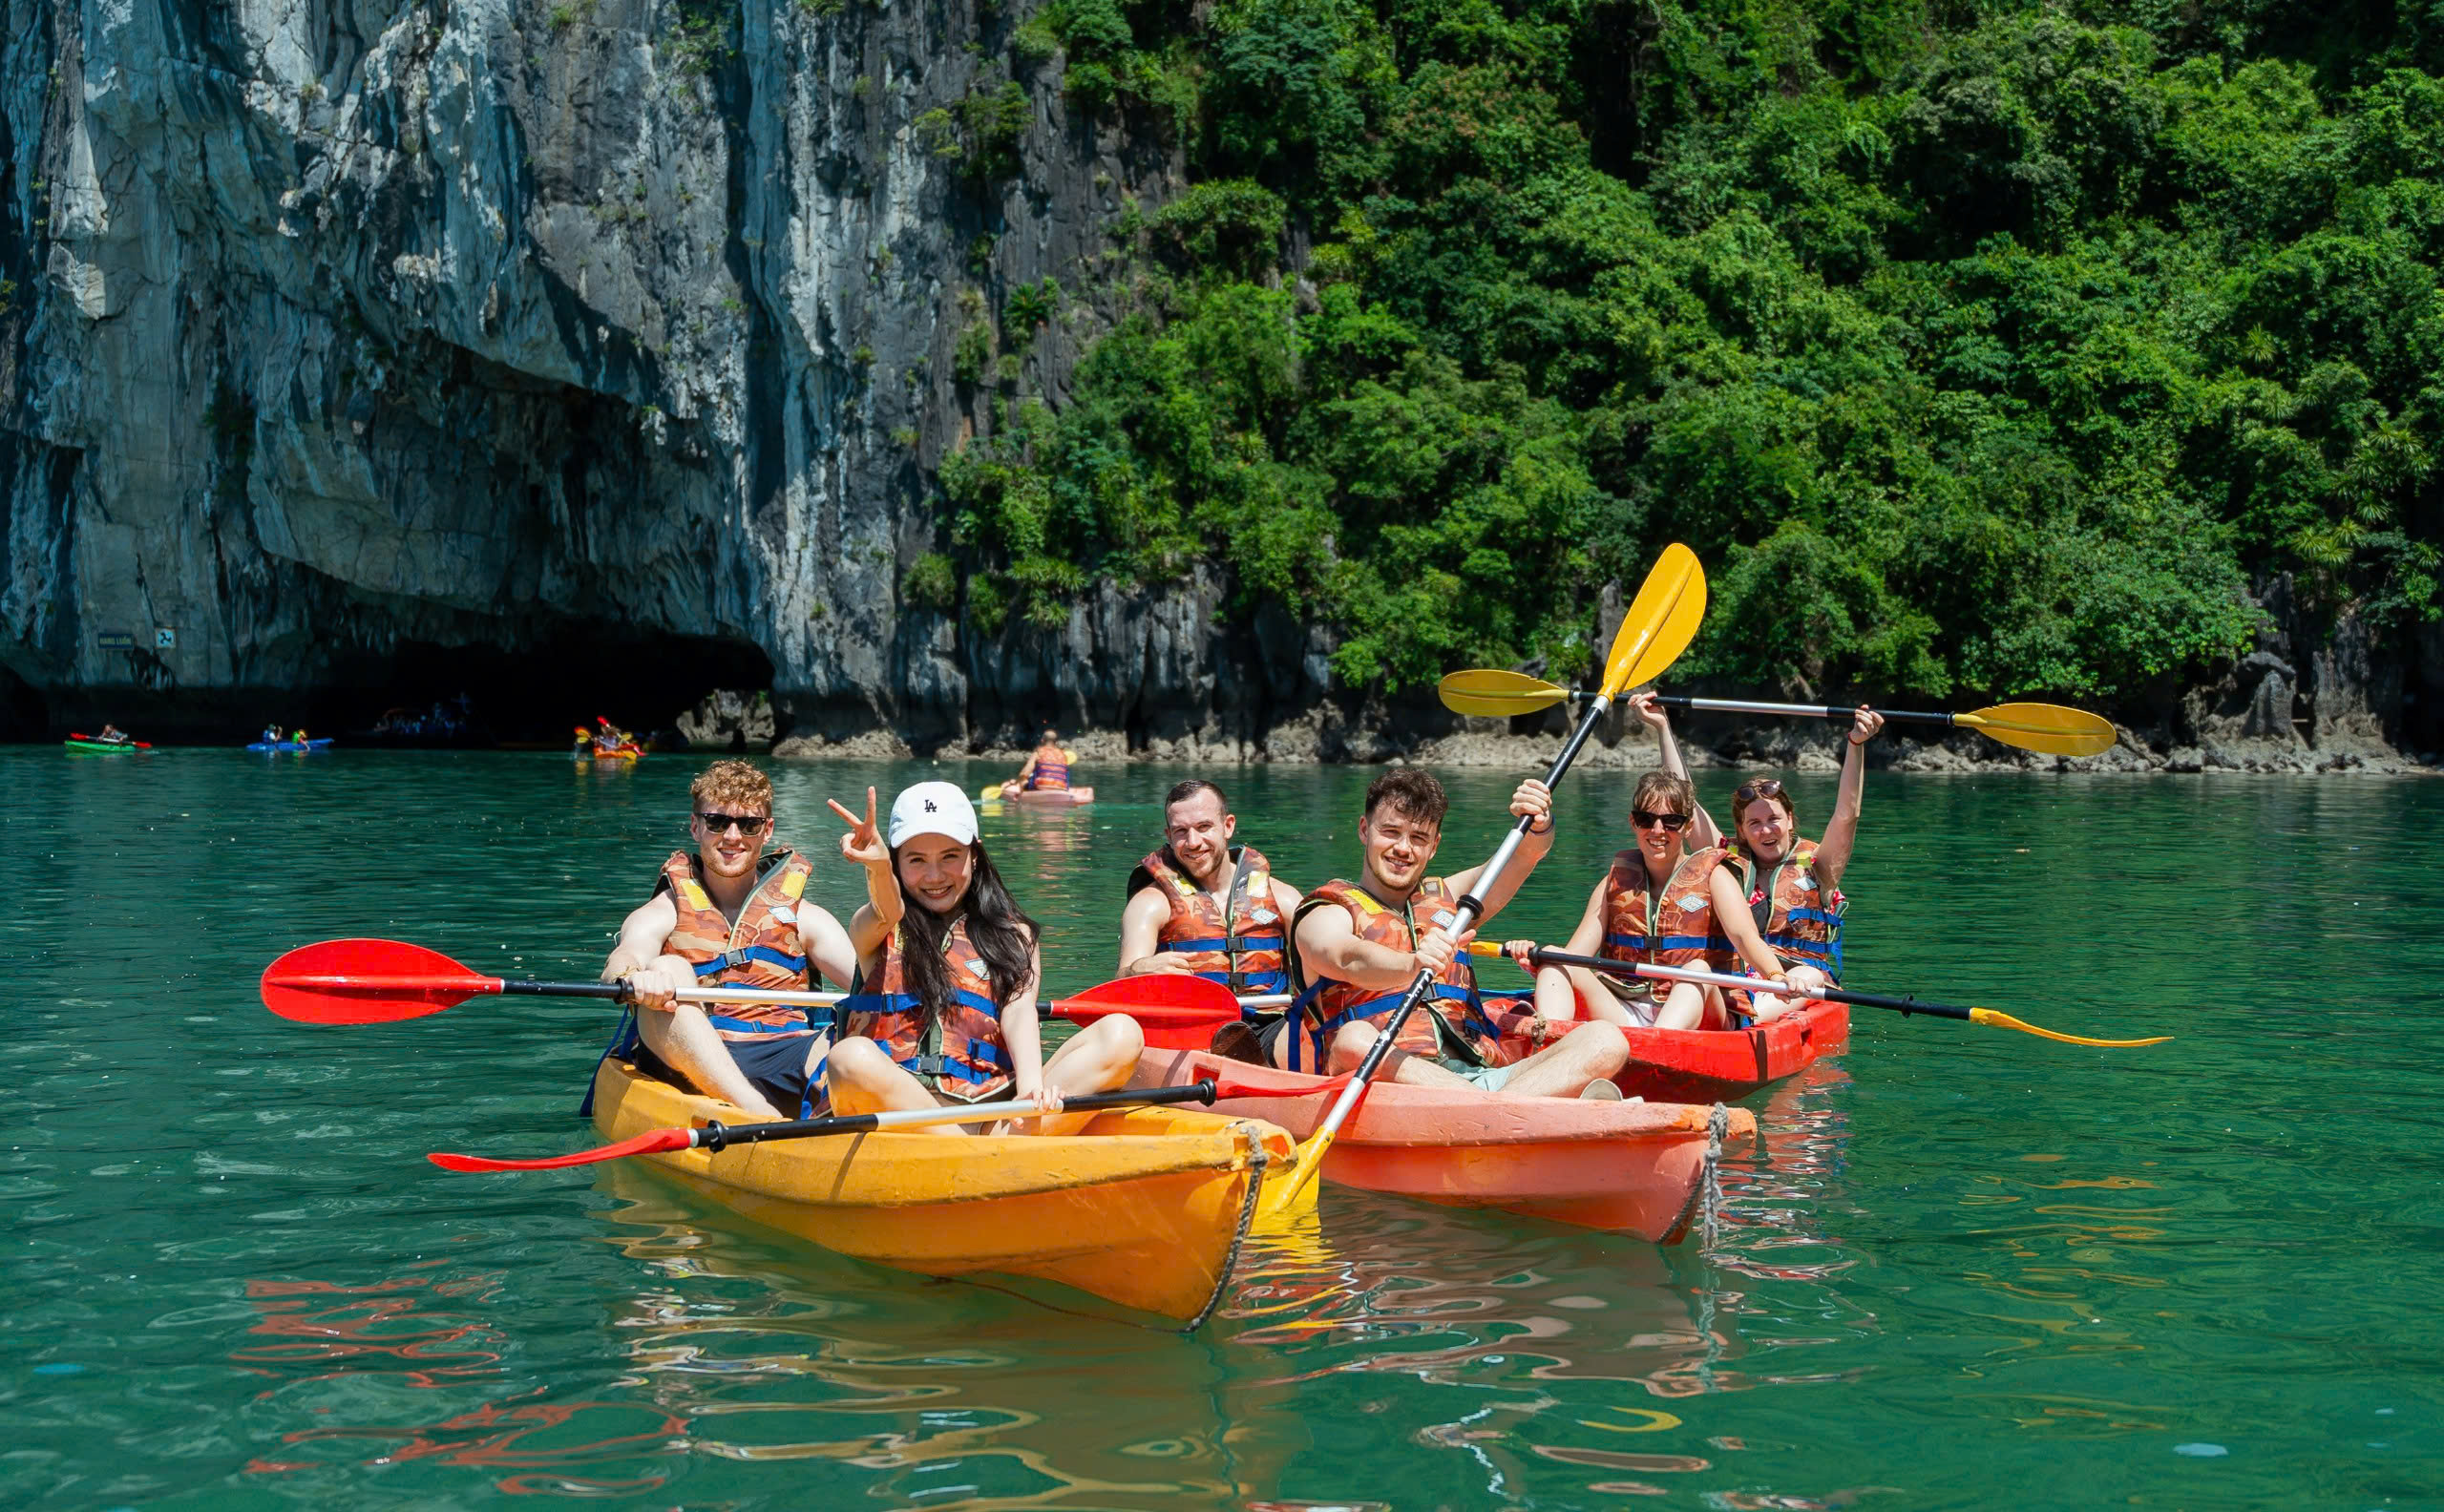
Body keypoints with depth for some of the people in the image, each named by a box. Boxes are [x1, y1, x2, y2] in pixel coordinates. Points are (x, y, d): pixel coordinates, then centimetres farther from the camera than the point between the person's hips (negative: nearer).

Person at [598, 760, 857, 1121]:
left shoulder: (803, 916, 22)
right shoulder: (665, 912, 16)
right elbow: (620, 963, -7)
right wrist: (637, 979, -32)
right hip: (693, 1063, -1)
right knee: (668, 970, -28)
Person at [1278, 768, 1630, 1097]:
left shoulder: (1444, 898, 30)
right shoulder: (1325, 913, 11)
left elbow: (1525, 854, 14)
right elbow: (1349, 961, -14)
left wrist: (1539, 825, -10)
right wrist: (1412, 965, -36)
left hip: (1478, 1076, 5)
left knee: (1606, 1041, -16)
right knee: (1354, 1040, -38)